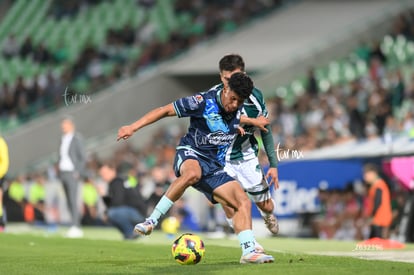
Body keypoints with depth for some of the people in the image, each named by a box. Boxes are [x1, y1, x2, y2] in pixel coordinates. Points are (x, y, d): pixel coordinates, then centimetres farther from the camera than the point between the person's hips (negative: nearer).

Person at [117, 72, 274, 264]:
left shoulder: (240, 112, 4)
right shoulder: (203, 102, -14)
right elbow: (166, 110, -12)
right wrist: (133, 127, -17)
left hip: (215, 166, 6)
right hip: (191, 154, -6)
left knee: (243, 203, -9)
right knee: (192, 173, -42)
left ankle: (249, 252, -7)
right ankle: (151, 221, -36)